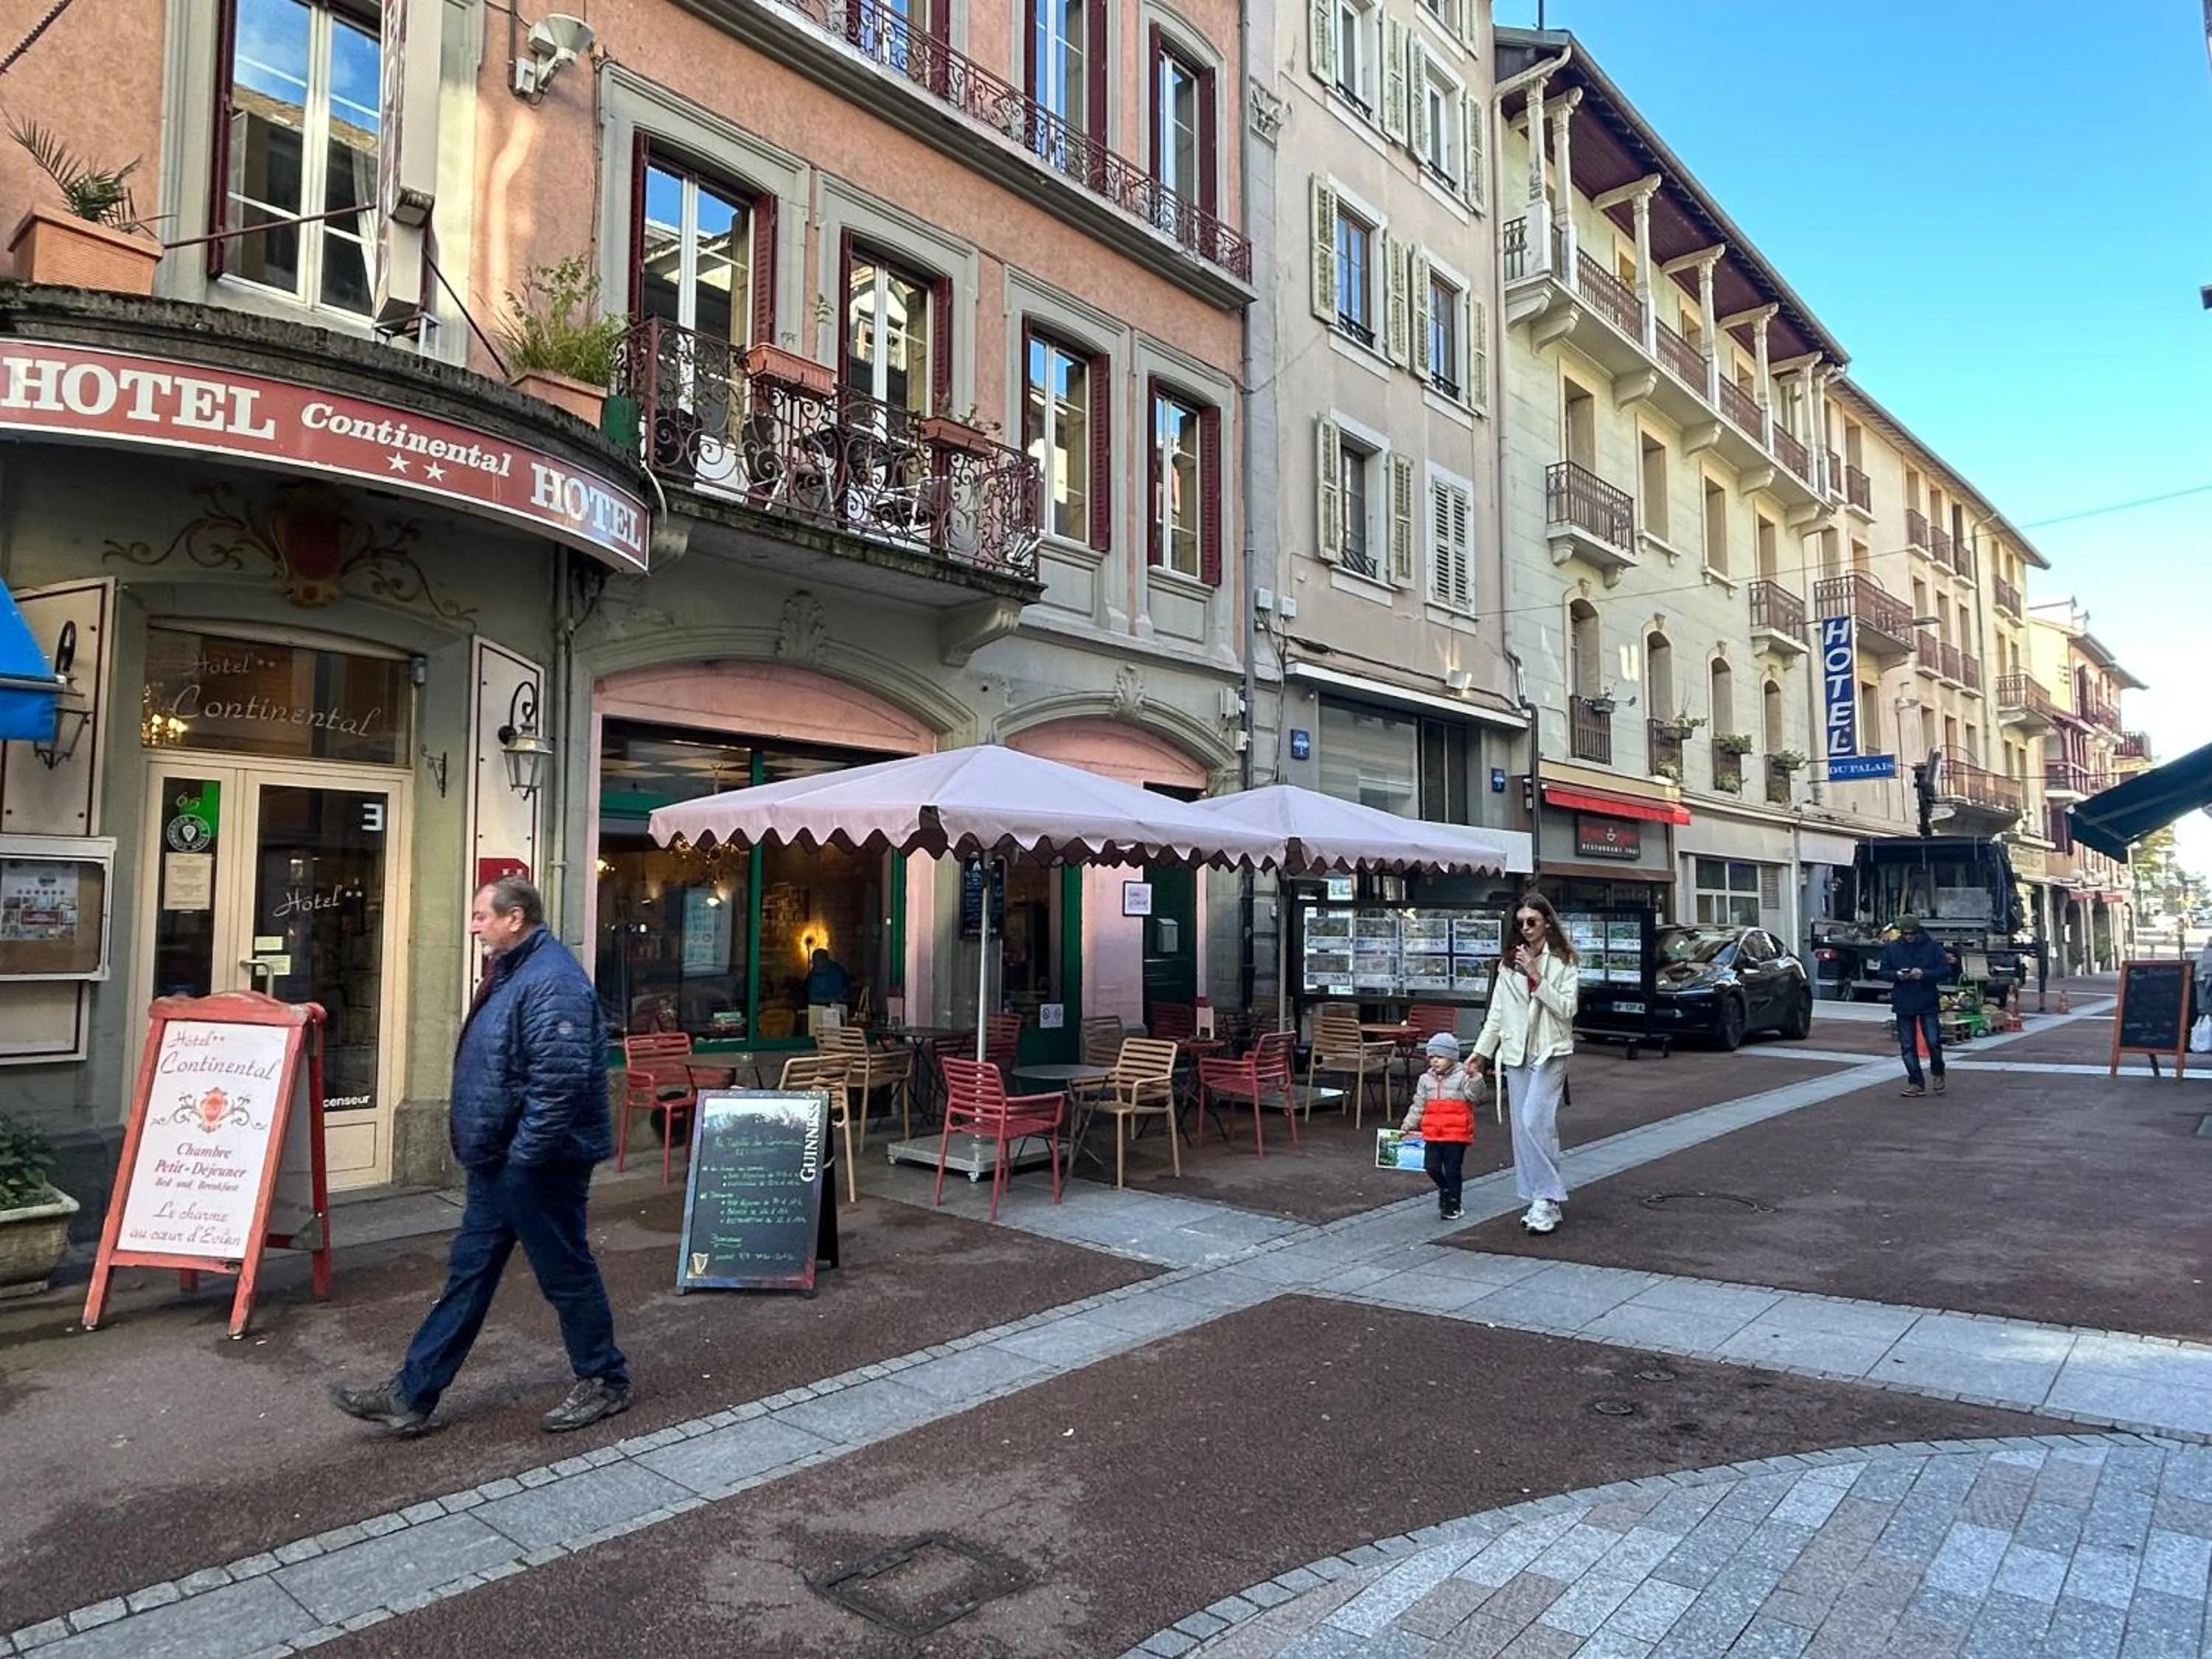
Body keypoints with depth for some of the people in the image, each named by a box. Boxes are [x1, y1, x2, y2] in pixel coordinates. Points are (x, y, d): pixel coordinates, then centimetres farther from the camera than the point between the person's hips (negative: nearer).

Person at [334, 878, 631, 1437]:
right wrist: (489, 1150, 21)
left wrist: (524, 1154, -24)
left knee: (566, 1274, 4)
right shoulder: (512, 972, 13)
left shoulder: (551, 981, -23)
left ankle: (605, 1383, 20)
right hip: (500, 1162, 11)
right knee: (468, 1273, 15)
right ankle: (411, 1395, 24)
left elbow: (559, 1079, -30)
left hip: (537, 1165, -10)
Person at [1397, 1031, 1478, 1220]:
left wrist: (1474, 1077, -33)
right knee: (1431, 1166, -2)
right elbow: (1418, 1107, 13)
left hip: (1457, 1134, -4)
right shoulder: (1425, 1080, 10)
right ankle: (1445, 1189, 29)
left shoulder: (1462, 1077, -3)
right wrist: (1407, 1126, 9)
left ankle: (1452, 1205, 20)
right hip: (1433, 1134, 4)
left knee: (1452, 1170, 3)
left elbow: (1474, 1095, -19)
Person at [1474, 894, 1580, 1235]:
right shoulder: (1509, 964, 10)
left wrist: (1537, 976, -17)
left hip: (1550, 1053, -5)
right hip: (1516, 1054, 5)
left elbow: (1567, 1008, -11)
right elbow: (1496, 1013, 12)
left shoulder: (1565, 962, -1)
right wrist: (1481, 1051, 7)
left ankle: (1548, 1200, -10)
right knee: (1522, 1128, 6)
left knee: (1534, 1122, -17)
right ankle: (1539, 1201, 14)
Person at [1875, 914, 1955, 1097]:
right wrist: (1897, 975, -14)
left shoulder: (1932, 947, -3)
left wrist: (1924, 974, -20)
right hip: (1903, 1004, 2)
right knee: (1907, 1046, 5)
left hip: (1928, 1003, -2)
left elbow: (1946, 971, -5)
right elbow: (1882, 972, 6)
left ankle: (1938, 1074, 23)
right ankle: (1916, 1082, 14)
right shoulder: (1892, 948, 3)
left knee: (1933, 1041, -5)